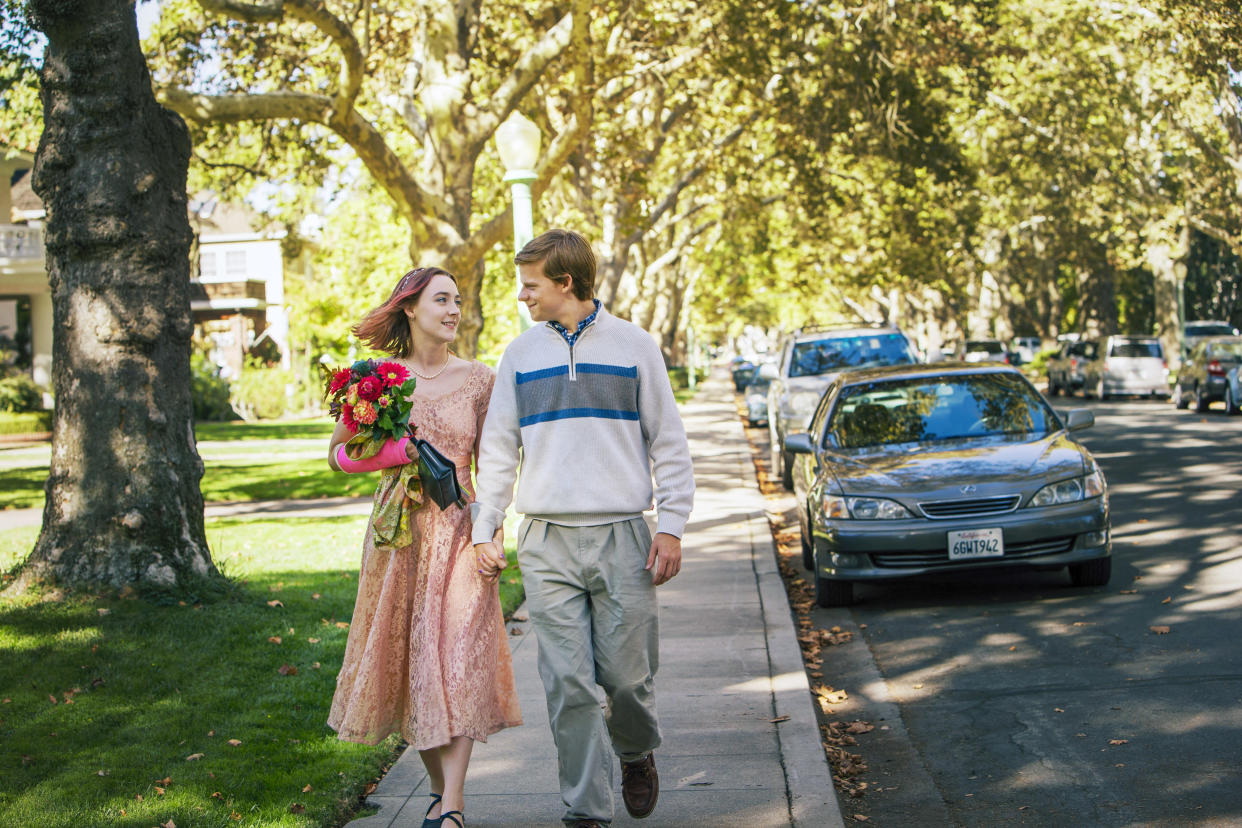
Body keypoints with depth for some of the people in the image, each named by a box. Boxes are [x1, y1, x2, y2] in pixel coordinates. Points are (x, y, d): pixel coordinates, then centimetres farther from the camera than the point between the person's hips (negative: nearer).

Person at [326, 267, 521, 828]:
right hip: (398, 531, 2)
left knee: (456, 659, -11)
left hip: (458, 530, -2)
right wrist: (384, 452, -8)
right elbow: (337, 454, 12)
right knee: (403, 660, 6)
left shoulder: (478, 380, 3)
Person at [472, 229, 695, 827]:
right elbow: (497, 450, 13)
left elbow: (669, 442, 6)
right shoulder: (519, 355, 11)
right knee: (568, 684, -3)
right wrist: (484, 531, 6)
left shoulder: (633, 345, 5)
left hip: (622, 538, -1)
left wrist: (671, 527, -2)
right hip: (546, 545, 2)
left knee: (626, 675, 0)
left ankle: (636, 754, 31)